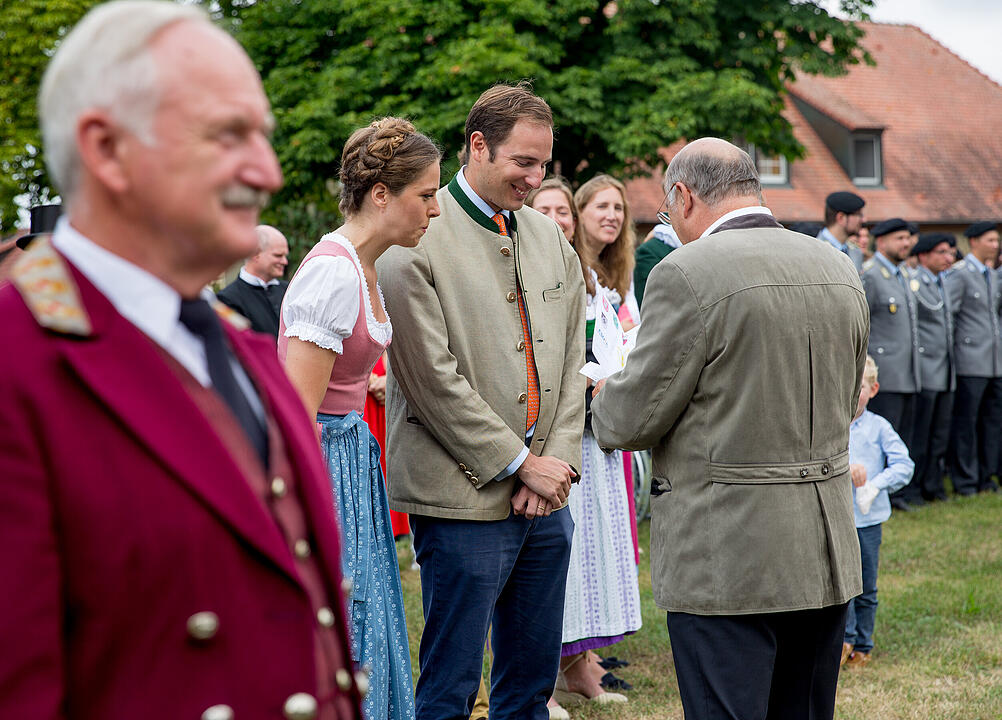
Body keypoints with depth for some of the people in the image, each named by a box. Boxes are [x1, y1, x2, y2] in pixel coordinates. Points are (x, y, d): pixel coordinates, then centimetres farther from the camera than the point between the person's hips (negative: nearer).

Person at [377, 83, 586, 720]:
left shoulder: (550, 238, 13)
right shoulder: (415, 242, -10)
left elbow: (571, 362, 13)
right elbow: (434, 380, -13)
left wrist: (560, 462, 0)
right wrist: (522, 464, -10)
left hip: (546, 494, 7)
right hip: (466, 496, -7)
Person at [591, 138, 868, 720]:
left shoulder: (688, 274, -14)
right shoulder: (840, 269, 8)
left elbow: (633, 419, -10)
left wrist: (603, 397, 12)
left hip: (727, 557, -7)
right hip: (828, 549, 7)